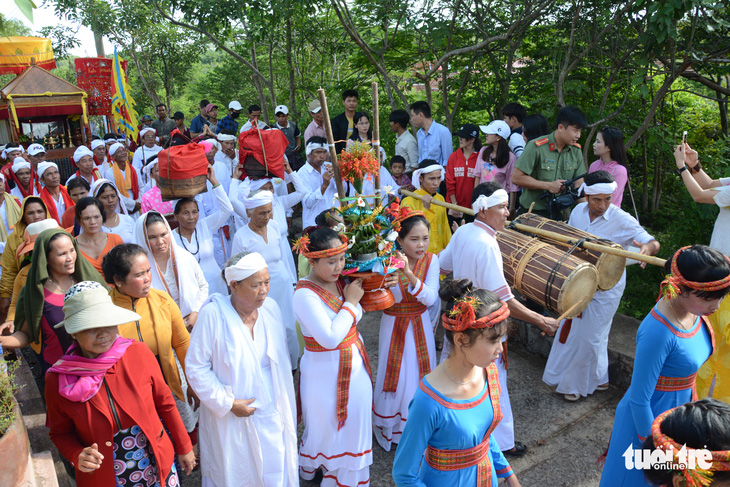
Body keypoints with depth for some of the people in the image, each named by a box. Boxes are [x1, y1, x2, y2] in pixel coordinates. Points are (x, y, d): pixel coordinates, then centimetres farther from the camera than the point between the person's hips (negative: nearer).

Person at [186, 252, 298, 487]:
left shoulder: (271, 307, -6)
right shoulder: (213, 314, -21)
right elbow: (196, 368, -15)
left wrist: (284, 401, 5)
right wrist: (227, 403, -16)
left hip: (273, 414, 4)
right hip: (230, 417, -4)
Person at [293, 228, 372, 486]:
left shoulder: (340, 281, -4)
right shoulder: (304, 294, -25)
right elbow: (330, 338, -29)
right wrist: (350, 302, -22)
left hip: (353, 365, 7)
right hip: (326, 371, -7)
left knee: (354, 421, 22)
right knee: (326, 425, 15)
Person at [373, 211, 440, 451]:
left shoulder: (431, 260, -9)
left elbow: (430, 299, -20)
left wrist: (409, 274, -34)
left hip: (420, 326, 2)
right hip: (394, 326, -2)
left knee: (420, 374, 12)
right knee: (395, 376, 8)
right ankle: (389, 428, 35)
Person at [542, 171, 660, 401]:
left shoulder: (622, 220, -20)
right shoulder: (578, 211, -3)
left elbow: (653, 243, -22)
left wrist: (647, 248, -45)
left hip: (605, 288, -6)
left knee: (589, 337, 5)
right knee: (570, 329, 17)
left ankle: (579, 384, 26)